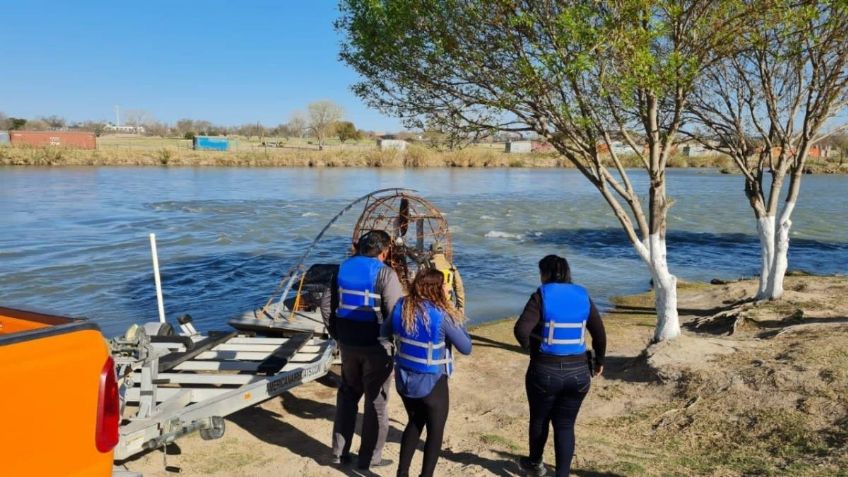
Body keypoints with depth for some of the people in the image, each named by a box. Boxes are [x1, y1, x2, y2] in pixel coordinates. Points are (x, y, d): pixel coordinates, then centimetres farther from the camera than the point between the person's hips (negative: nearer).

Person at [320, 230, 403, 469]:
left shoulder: (344, 268, 4)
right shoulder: (385, 274, -15)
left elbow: (326, 303, 8)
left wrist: (335, 333, 16)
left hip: (348, 343, 6)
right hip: (376, 345, -5)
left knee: (347, 395, 21)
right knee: (376, 400, 9)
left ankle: (339, 452, 27)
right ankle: (369, 457, 18)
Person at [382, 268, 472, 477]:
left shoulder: (401, 306, -7)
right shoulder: (441, 315, -23)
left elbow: (385, 332, 10)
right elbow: (466, 348, -14)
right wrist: (457, 319, -6)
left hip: (404, 379, 6)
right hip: (431, 383, -5)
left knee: (415, 422, 26)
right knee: (435, 430, 16)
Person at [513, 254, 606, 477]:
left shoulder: (542, 296, -10)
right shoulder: (583, 296, 3)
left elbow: (521, 330, -21)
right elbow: (600, 333, 8)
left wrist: (531, 348, -1)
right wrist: (599, 361, 22)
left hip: (545, 371, -3)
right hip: (578, 372, 3)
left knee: (539, 419, 20)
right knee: (565, 425, 13)